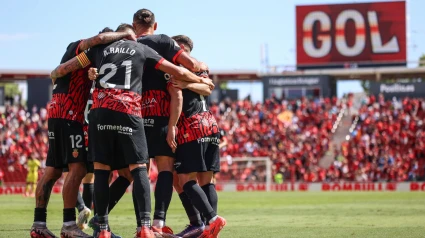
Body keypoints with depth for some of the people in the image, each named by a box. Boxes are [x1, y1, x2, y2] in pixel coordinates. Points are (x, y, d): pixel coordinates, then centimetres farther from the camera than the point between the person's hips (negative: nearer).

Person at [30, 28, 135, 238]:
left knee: (53, 170, 8)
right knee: (77, 168, -13)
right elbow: (100, 39, -25)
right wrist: (125, 35, -12)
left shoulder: (86, 56, 24)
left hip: (57, 113, 10)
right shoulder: (81, 47, -5)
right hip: (67, 114, -10)